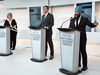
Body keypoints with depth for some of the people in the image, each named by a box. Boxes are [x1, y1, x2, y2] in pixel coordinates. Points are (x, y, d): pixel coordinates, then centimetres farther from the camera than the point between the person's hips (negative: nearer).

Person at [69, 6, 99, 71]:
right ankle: (78, 63, 25)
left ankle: (85, 66, 12)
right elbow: (70, 28, 12)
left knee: (83, 51, 2)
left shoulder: (85, 19, -3)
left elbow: (91, 25, 1)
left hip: (82, 38, -4)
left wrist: (95, 24, -21)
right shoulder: (72, 20, 9)